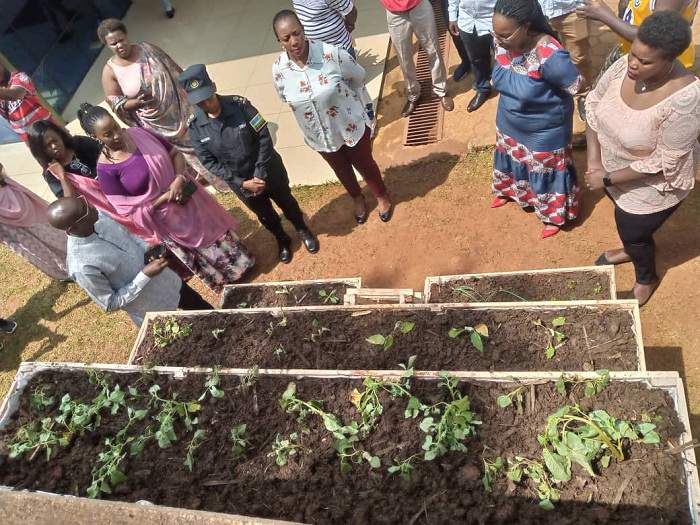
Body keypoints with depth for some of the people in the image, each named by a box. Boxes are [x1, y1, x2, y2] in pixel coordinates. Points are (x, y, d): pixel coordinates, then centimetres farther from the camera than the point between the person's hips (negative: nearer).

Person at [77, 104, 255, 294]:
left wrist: (180, 179, -20)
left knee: (213, 230, 25)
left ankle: (241, 262, 52)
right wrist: (166, 197, -23)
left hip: (186, 195, 4)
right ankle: (227, 281, 44)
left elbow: (176, 154, -1)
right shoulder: (105, 169, -23)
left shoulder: (139, 133, -11)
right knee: (204, 256, 16)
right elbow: (129, 211, -20)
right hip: (165, 221, -4)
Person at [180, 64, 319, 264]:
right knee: (264, 214, 23)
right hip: (239, 181, 2)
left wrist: (260, 174, -20)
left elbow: (265, 137, -19)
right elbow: (208, 162, -12)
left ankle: (303, 230, 53)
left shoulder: (239, 105, -24)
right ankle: (282, 241, 53)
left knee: (286, 202, 22)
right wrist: (241, 183, -18)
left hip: (269, 171, -2)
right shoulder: (195, 126, -17)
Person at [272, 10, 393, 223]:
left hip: (351, 125, -3)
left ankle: (382, 196, 53)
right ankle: (357, 198, 59)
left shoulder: (331, 53, -28)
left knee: (364, 164, 21)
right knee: (341, 169, 27)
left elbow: (359, 77, -9)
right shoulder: (279, 70, -19)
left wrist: (337, 97, 6)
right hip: (319, 135, 3)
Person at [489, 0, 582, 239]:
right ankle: (508, 190, 59)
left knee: (546, 172, 16)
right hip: (510, 125, 6)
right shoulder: (501, 41, -16)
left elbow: (577, 88, -22)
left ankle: (553, 215, 40)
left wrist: (544, 100, -10)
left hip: (544, 133, -6)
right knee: (511, 159, 29)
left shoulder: (550, 55, -35)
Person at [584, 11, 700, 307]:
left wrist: (607, 179, -24)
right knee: (626, 221, 30)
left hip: (652, 186, -5)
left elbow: (664, 163, -29)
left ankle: (646, 279, 49)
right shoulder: (625, 65, -20)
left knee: (634, 233, 16)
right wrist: (594, 159, -14)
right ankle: (630, 249, 65)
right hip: (614, 166, 6)